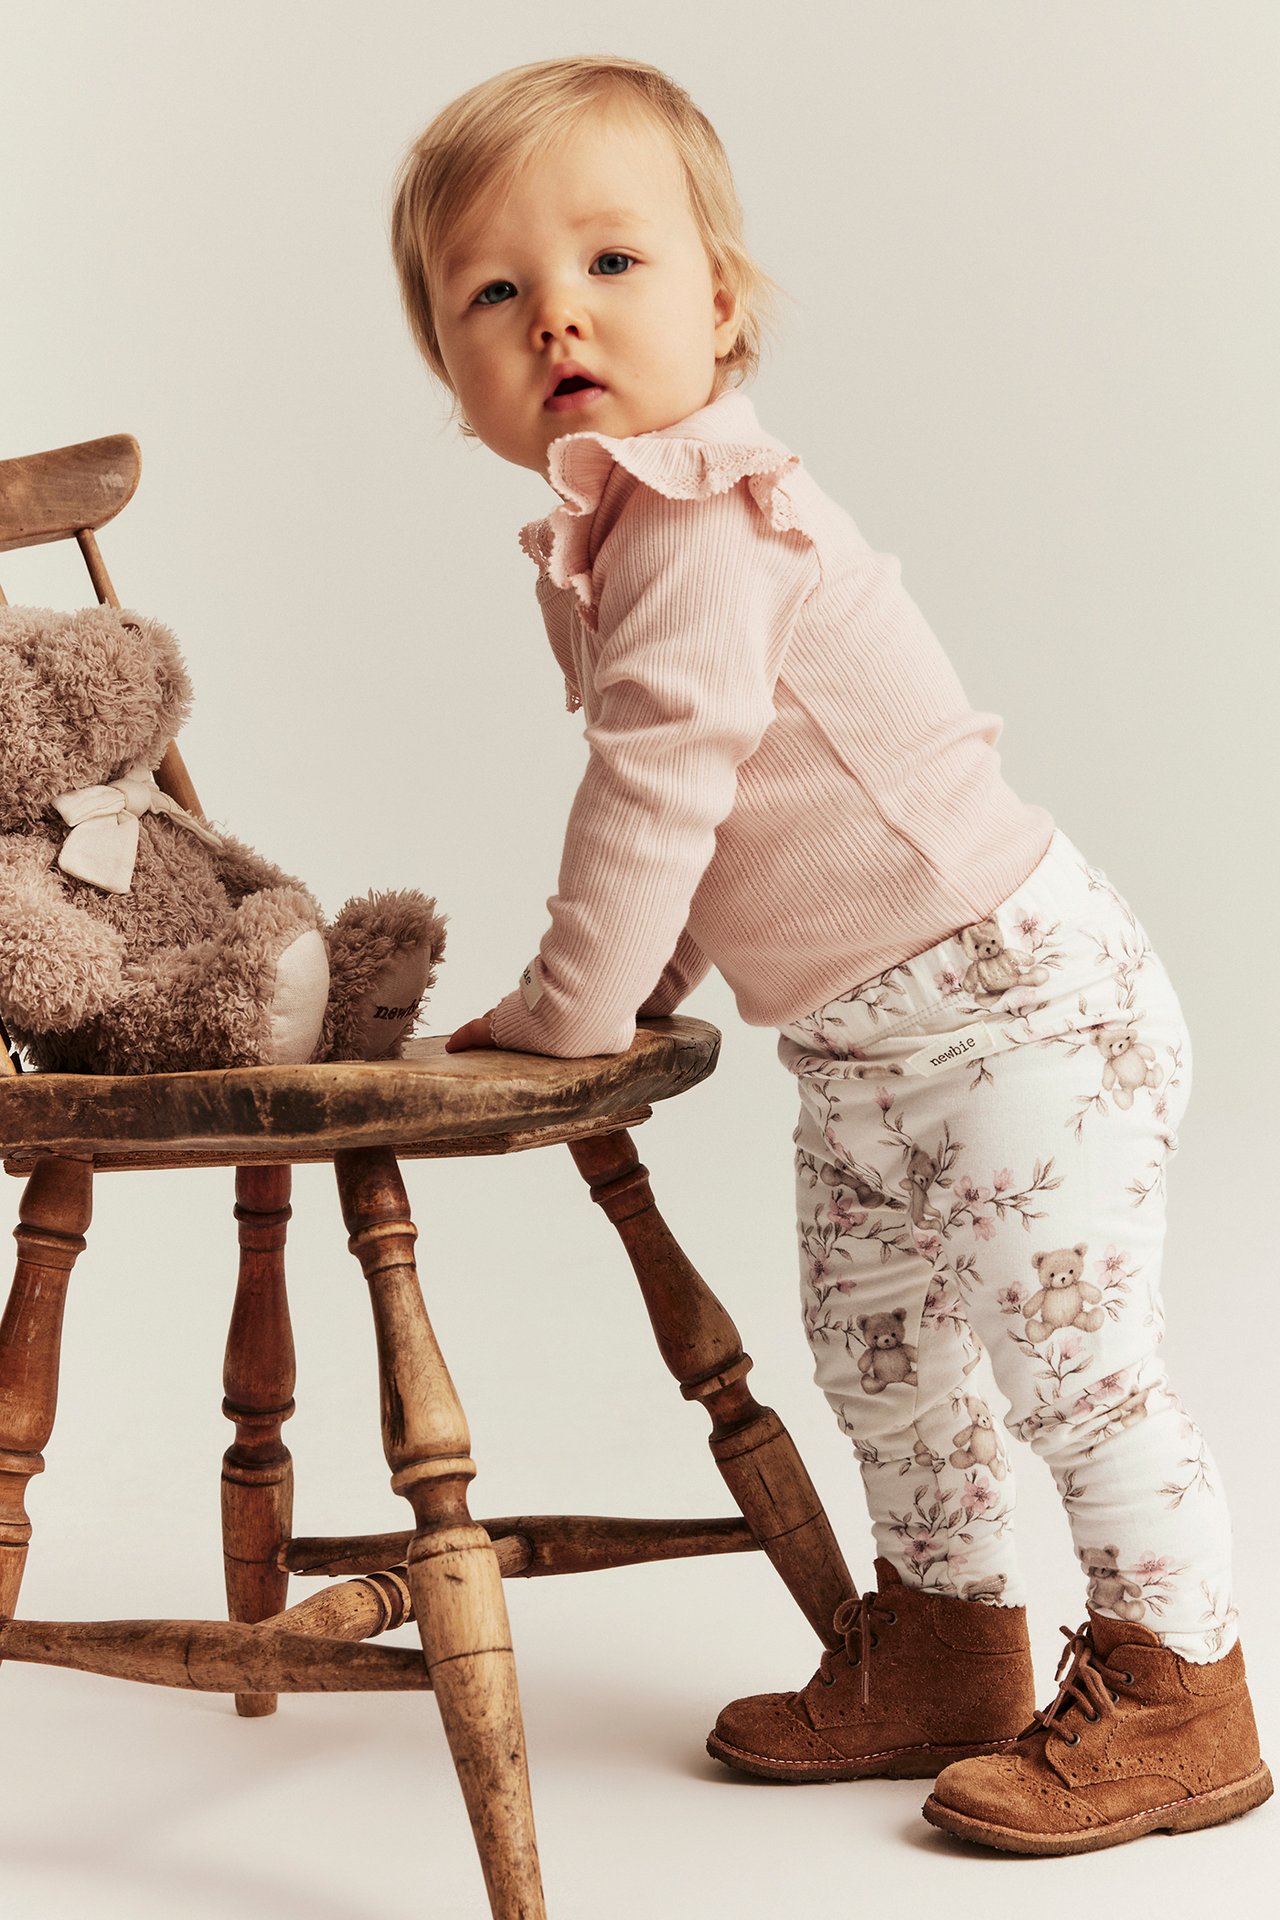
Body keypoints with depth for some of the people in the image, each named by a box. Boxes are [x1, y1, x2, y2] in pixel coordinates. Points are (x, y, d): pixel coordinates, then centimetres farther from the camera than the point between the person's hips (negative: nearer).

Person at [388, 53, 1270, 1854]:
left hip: (1011, 996, -10)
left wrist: (567, 1013, -16)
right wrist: (624, 991, 13)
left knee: (1067, 1359, -4)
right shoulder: (608, 539, 10)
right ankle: (948, 1650, 35)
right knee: (872, 1354, 18)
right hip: (863, 1044, 10)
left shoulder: (701, 522, -22)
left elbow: (657, 789, -25)